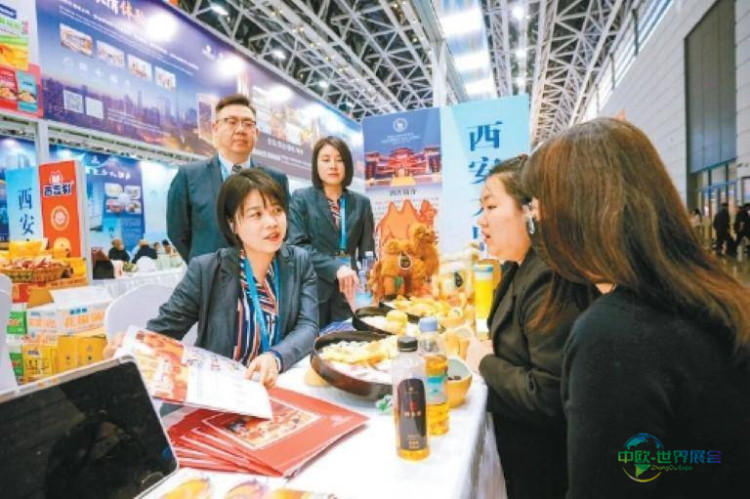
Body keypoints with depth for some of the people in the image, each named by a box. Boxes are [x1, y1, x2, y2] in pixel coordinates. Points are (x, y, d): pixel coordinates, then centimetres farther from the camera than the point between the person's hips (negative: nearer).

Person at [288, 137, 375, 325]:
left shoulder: (361, 203, 9)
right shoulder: (301, 198, 2)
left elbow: (367, 252, 10)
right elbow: (297, 245, -9)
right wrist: (335, 267, -21)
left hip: (350, 292, 3)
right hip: (313, 291, -2)